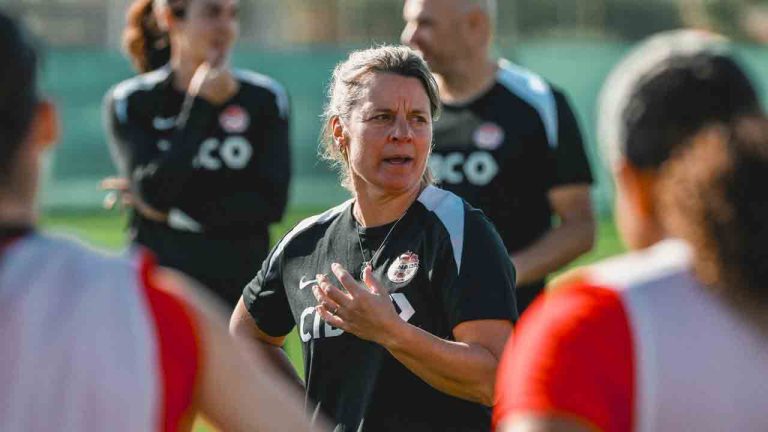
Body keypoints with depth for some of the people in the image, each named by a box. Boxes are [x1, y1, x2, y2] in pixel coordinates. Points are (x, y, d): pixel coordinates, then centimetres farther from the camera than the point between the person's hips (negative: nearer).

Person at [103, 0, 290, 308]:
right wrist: (201, 104, -12)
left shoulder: (265, 99, 4)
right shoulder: (129, 103, 2)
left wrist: (174, 209, -7)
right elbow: (154, 191, -11)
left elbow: (270, 202, -3)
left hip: (241, 286, 1)